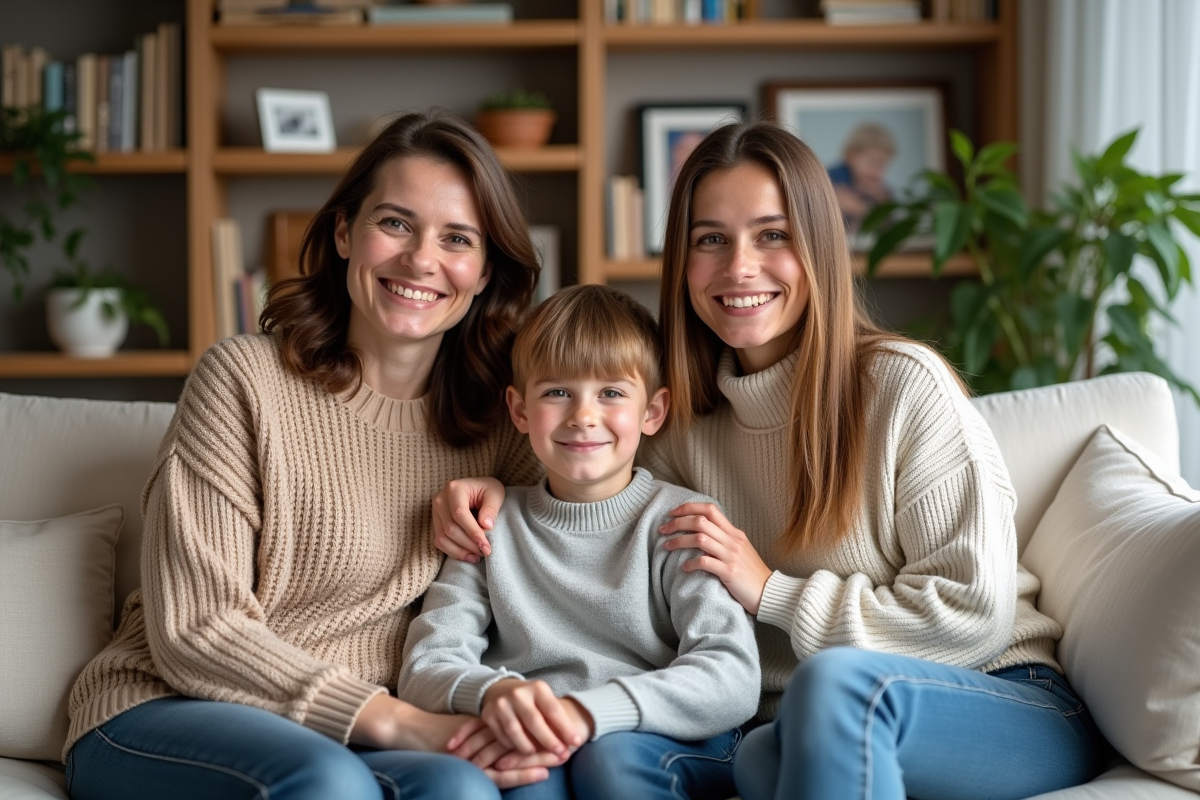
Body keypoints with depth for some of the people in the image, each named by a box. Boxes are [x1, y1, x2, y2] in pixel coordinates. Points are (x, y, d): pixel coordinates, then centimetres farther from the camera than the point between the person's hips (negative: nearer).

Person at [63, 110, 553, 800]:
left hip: (357, 740, 3)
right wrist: (400, 723, -22)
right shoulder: (243, 380, -7)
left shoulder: (495, 414, 6)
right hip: (168, 717, -3)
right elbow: (195, 636, -12)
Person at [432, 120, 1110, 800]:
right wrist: (502, 492, 5)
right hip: (809, 728, 4)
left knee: (835, 680, -39)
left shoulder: (903, 385, -9)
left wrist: (773, 592, -12)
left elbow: (975, 612, -12)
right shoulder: (688, 420, 8)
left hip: (1018, 714, -4)